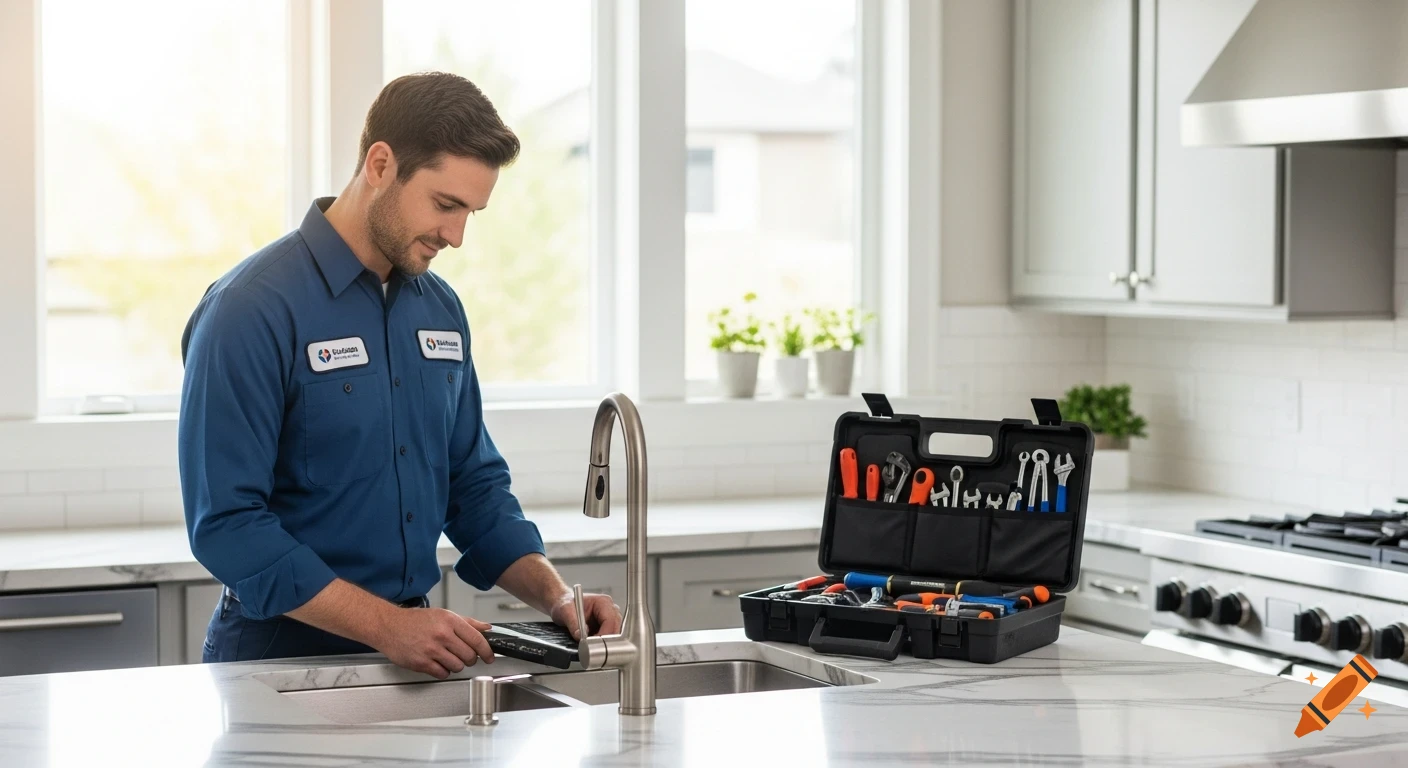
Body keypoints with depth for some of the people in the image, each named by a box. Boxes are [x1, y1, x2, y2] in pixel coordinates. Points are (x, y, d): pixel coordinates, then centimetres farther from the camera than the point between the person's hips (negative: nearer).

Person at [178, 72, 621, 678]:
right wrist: (388, 625, -19)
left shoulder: (441, 309, 12)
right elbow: (227, 526, -15)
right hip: (285, 656, -5)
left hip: (414, 653, 5)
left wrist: (556, 595, 3)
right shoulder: (250, 310, -10)